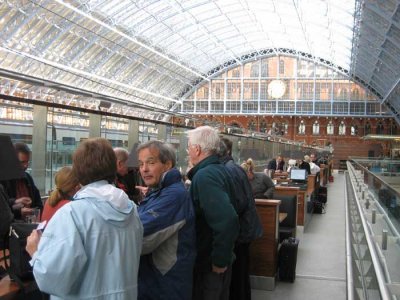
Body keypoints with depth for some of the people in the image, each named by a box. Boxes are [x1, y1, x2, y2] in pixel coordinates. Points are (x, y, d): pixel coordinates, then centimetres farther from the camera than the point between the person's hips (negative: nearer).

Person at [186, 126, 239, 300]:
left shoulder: (204, 176, -24)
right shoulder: (219, 169, 5)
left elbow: (227, 221, -34)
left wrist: (219, 261, -25)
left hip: (209, 262, -9)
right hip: (222, 256, 9)